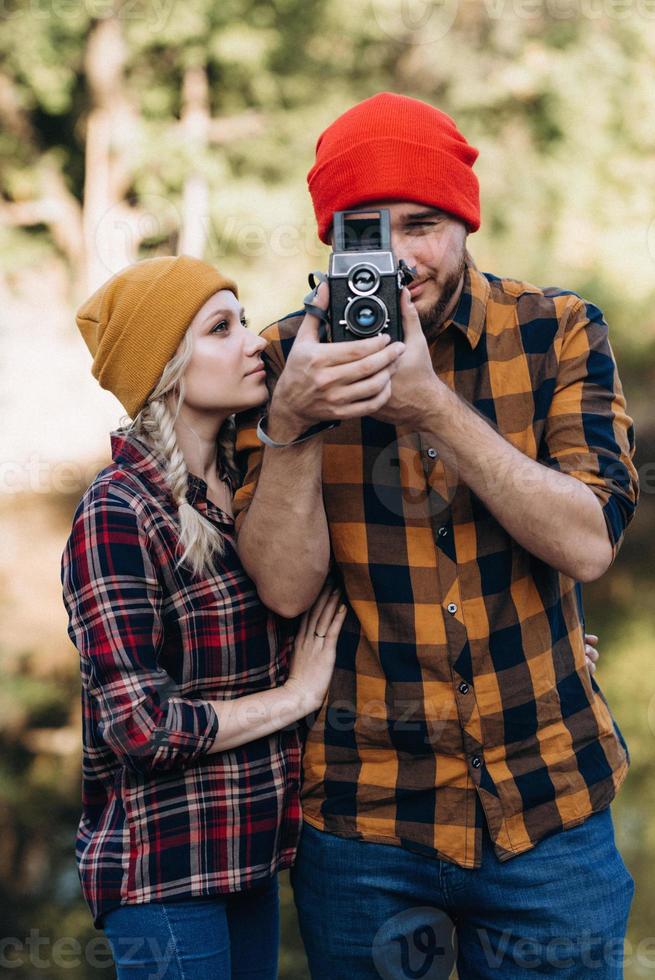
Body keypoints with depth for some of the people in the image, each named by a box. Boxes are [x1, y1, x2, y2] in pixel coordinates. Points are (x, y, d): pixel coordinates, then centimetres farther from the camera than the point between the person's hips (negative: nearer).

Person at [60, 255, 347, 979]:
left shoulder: (243, 484, 5)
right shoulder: (118, 515, -16)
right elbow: (142, 727, -21)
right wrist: (298, 694, -11)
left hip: (252, 852, 7)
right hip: (166, 870, -7)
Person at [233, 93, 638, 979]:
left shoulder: (557, 331, -3)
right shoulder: (284, 360, -3)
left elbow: (589, 542, -14)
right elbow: (286, 587, -10)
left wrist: (430, 407, -23)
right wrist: (290, 422, -26)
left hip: (547, 805, 0)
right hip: (360, 812, 0)